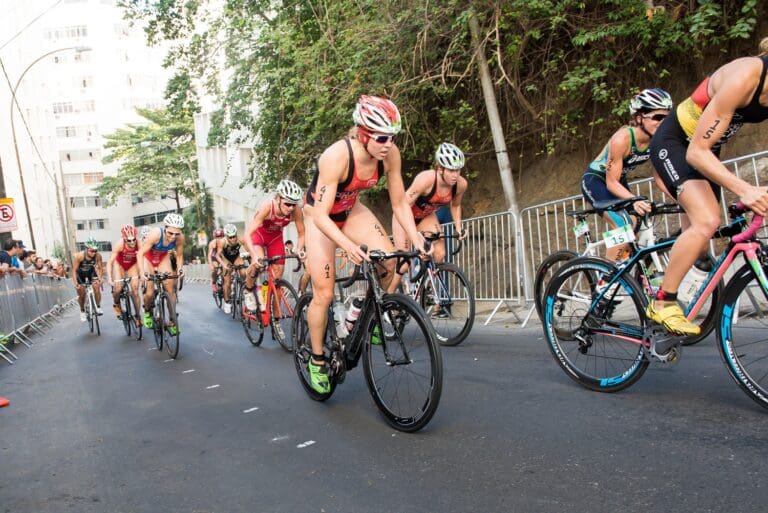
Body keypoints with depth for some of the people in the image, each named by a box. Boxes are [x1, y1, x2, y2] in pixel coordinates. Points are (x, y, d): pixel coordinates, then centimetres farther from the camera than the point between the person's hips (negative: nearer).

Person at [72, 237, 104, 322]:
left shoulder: (98, 256, -30)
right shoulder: (79, 256, -36)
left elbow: (100, 268, -16)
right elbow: (74, 270, -27)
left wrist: (99, 278, -30)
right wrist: (75, 283, -36)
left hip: (91, 271, 1)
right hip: (80, 273, -1)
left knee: (96, 286, -19)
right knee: (81, 294, 1)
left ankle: (98, 307, -3)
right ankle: (82, 311, 23)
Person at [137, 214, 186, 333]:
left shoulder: (180, 237, -27)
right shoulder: (155, 234, -38)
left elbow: (179, 255, -10)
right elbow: (140, 253, -32)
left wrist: (180, 268, -25)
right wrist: (142, 273, -42)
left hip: (163, 257, 3)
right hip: (147, 257, -3)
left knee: (170, 288, -8)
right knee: (150, 292, -7)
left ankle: (172, 321, 4)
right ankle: (147, 312, 26)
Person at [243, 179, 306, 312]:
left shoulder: (296, 211, -31)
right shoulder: (266, 207, -39)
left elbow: (301, 233, -15)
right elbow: (248, 234, -39)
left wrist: (300, 250, -32)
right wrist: (255, 256, -52)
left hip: (275, 237, 3)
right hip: (258, 233, -3)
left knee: (277, 278, -1)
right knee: (258, 262, -32)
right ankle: (248, 290, -1)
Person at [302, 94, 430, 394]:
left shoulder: (390, 155, -21)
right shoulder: (337, 156, -36)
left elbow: (400, 204, -11)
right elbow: (320, 216, -37)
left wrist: (417, 240, -25)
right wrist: (348, 245, -53)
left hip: (350, 210, 5)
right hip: (320, 216, -4)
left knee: (388, 260, -20)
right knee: (324, 294, -7)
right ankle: (317, 360, 15)